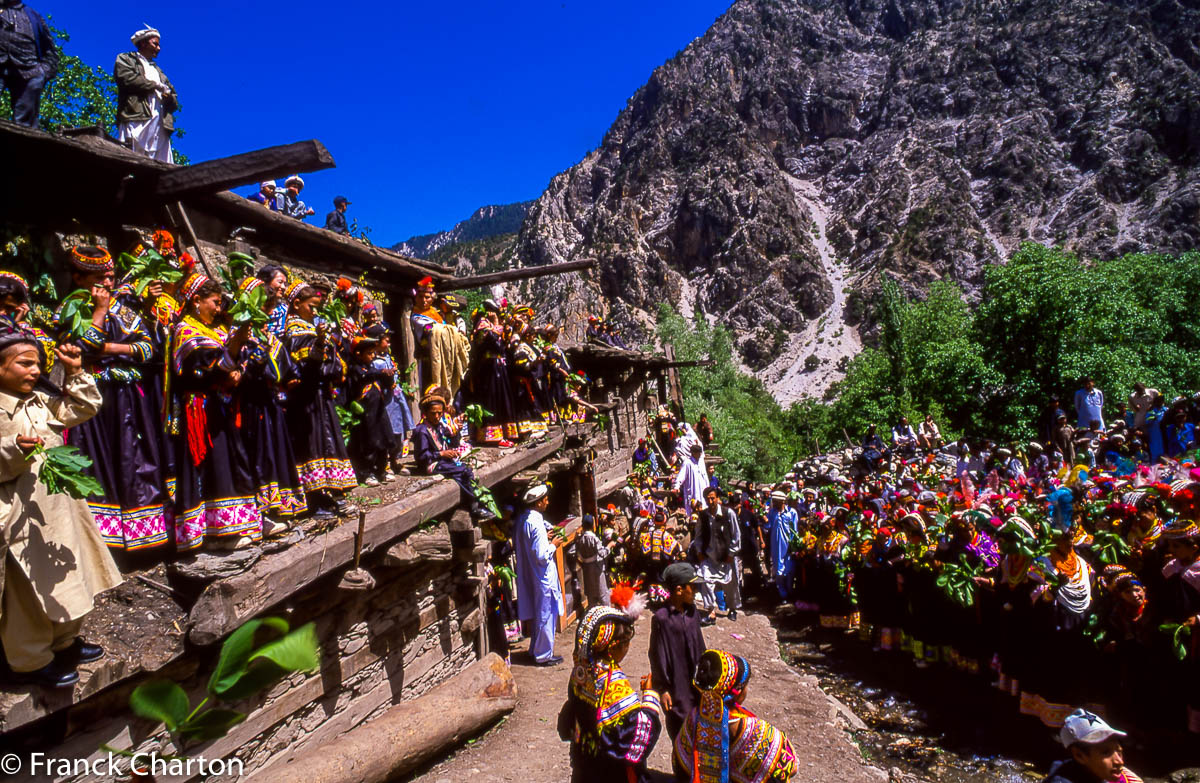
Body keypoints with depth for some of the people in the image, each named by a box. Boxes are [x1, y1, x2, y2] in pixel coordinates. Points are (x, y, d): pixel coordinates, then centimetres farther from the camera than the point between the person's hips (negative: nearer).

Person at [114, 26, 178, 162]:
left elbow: (174, 102, 28)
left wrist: (169, 96, 3)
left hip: (160, 125, 5)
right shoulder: (124, 59, 19)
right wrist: (157, 86, 5)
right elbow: (128, 79, -4)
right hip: (136, 119, -5)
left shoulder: (158, 70, 36)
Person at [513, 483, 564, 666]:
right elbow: (541, 556, -26)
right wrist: (553, 545, -9)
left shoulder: (521, 519, 2)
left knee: (535, 613, 21)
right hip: (543, 576, -9)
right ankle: (543, 655, 15)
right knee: (546, 615, 4)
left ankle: (535, 649, 33)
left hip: (527, 574, 9)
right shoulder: (536, 523, -25)